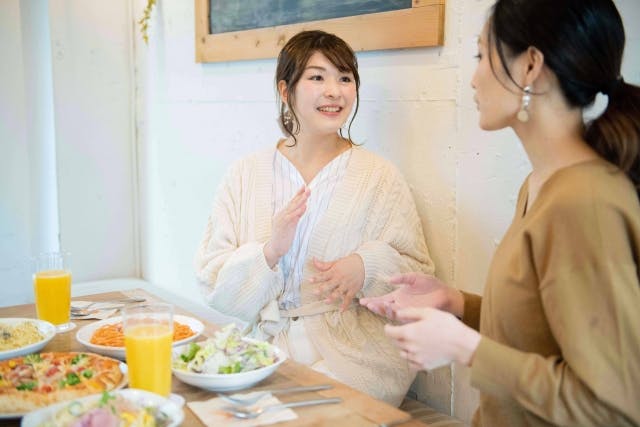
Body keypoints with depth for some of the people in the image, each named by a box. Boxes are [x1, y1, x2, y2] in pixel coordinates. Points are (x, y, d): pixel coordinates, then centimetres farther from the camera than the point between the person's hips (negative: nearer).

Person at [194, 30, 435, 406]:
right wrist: (269, 252, -18)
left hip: (354, 348, -1)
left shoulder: (382, 177, 2)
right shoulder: (246, 175, 5)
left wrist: (368, 266, -17)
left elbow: (418, 275, 3)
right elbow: (214, 286, 1)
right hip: (263, 343, 2)